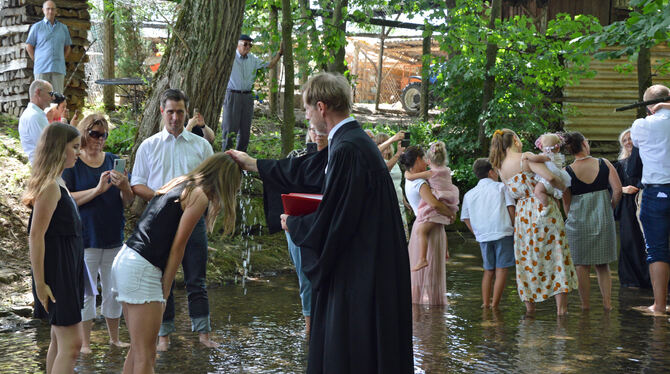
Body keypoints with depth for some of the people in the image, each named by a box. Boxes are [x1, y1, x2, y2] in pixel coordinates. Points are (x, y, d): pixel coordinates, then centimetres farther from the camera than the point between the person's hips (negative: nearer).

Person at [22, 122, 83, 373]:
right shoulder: (50, 186, -18)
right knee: (71, 343, -12)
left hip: (67, 268, 10)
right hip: (56, 270, -10)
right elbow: (36, 235, -21)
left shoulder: (57, 183, 12)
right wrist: (39, 283, -21)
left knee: (60, 339, 15)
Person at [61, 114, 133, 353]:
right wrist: (98, 190, -21)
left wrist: (124, 187, -13)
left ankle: (114, 338, 22)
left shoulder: (114, 161, 9)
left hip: (114, 236, 4)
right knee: (86, 291, -1)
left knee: (114, 289, 9)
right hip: (85, 237, -4)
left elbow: (128, 202, 9)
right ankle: (85, 343, 8)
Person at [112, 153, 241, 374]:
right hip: (141, 270, -9)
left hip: (125, 259, 9)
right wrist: (165, 290, -1)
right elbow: (177, 248, -8)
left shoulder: (179, 184, 18)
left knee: (137, 350, 16)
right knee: (145, 355, -6)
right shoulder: (199, 196, -7)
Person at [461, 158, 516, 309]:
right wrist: (514, 227, 9)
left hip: (483, 236, 4)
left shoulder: (469, 194, 14)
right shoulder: (500, 187, 4)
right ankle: (495, 305, -6)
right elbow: (511, 208, -1)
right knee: (501, 269, -2)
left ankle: (486, 302, 16)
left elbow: (466, 219, 12)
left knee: (488, 270, 16)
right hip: (503, 233, -4)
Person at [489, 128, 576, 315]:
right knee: (555, 254, 1)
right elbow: (550, 177, -19)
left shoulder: (501, 169, 10)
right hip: (544, 208, -6)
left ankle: (529, 305, 15)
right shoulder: (526, 158, -10)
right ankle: (561, 307, -1)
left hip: (522, 213, 6)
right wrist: (563, 187, -2)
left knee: (527, 258, 12)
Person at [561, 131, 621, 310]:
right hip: (603, 220, 2)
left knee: (582, 266, 7)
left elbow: (566, 203, -1)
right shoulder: (604, 164, -3)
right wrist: (610, 207, 9)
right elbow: (618, 190, -7)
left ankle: (585, 305, 8)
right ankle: (607, 302, 9)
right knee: (603, 265, 13)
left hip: (579, 221, -2)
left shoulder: (567, 172, -6)